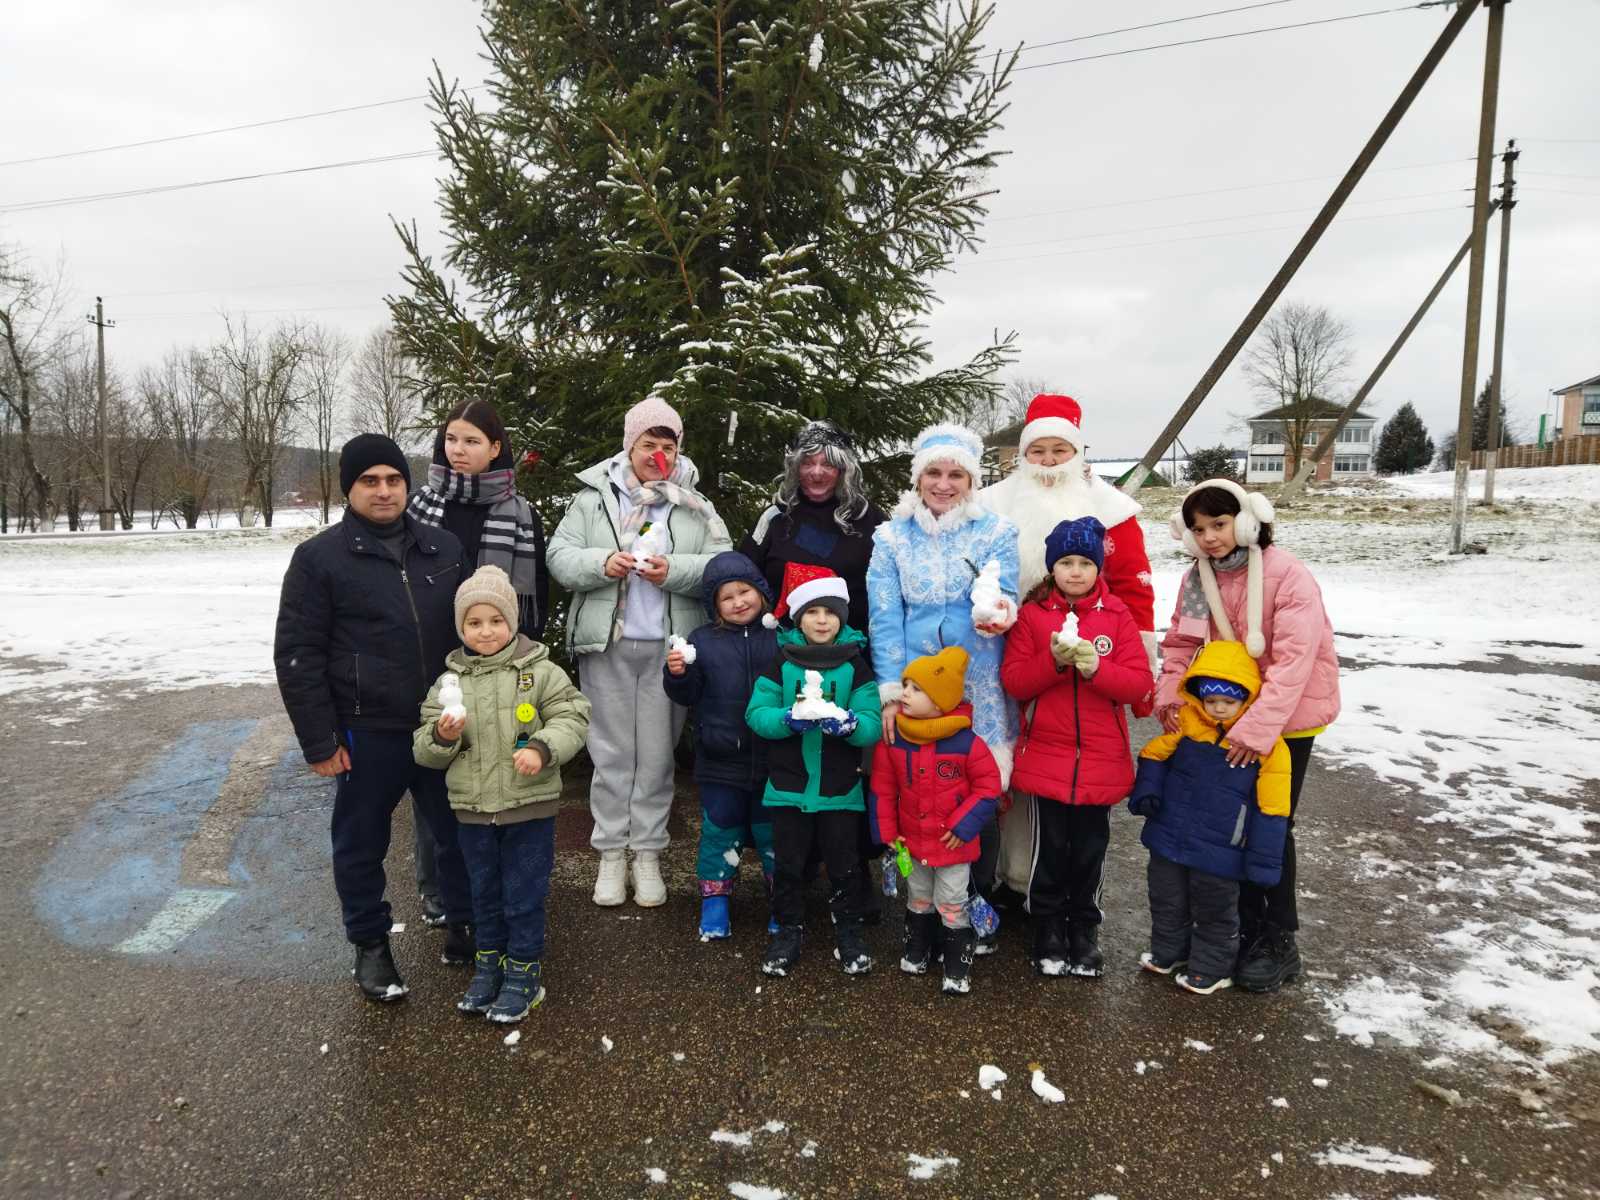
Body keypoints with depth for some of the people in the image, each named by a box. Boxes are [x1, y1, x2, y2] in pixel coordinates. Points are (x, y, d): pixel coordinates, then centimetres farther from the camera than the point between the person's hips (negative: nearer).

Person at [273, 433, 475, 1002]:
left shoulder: (444, 548, 6)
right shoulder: (319, 558, -5)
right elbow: (297, 655, -6)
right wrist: (320, 742, -9)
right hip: (367, 734, -3)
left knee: (459, 831, 13)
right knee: (362, 843, 11)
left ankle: (464, 927, 33)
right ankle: (370, 944, 30)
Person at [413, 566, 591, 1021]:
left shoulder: (539, 672, -7)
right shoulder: (449, 680, 2)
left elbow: (572, 717, -10)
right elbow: (424, 750, 5)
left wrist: (542, 748, -27)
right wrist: (441, 737, -17)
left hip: (529, 806, -3)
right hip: (473, 811, 4)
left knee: (524, 896, 6)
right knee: (484, 893, 19)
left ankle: (524, 972, 22)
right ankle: (490, 963, 36)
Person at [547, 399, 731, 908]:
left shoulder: (695, 507, 7)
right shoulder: (593, 498, 7)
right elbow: (560, 556, 2)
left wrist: (674, 571, -17)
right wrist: (602, 563, -17)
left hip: (668, 646, 1)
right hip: (607, 644, 0)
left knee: (657, 752, 6)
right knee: (612, 751, 6)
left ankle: (648, 855, 17)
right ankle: (611, 855, 17)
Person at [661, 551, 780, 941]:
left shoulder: (781, 637, -2)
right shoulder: (703, 640, -1)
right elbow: (687, 696, 0)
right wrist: (676, 674, -19)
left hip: (771, 761, 0)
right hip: (720, 761, 0)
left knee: (773, 832, 13)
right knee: (719, 831, 10)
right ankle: (714, 901, 24)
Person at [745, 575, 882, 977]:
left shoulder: (856, 668, -1)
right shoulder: (781, 664, 0)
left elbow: (873, 726, -8)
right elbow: (756, 713, -7)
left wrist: (848, 723, -29)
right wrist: (788, 719, -25)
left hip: (840, 790, 0)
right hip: (788, 786, 1)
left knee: (844, 864, 9)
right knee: (788, 864, 11)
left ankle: (849, 932, 27)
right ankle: (789, 931, 28)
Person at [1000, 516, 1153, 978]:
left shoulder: (1117, 616, 1)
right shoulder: (1032, 614, 0)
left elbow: (1139, 684, -4)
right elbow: (1013, 681, -5)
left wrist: (1094, 666, -20)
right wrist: (1053, 660, -20)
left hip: (1101, 761, 1)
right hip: (1046, 758, -1)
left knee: (1090, 849, 12)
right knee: (1049, 848, 6)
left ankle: (1084, 931, 30)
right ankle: (1049, 929, 24)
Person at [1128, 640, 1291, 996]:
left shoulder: (1267, 742, -16)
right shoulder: (1186, 722, -8)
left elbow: (1271, 808, -12)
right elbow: (1154, 753, 6)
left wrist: (1263, 859, -12)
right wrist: (1146, 793, -8)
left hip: (1219, 850, -4)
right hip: (1169, 836, 4)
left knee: (1214, 912, 16)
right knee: (1167, 901, 22)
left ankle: (1212, 967, 36)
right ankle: (1168, 952, 44)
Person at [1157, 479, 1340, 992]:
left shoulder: (1288, 575, -22)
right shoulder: (1198, 578, -2)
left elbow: (1294, 659, -29)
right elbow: (1180, 644, 0)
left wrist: (1259, 726, -34)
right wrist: (1170, 694, -18)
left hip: (1286, 719, -5)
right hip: (1228, 715, 5)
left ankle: (1278, 942, 20)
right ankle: (1248, 928, 27)